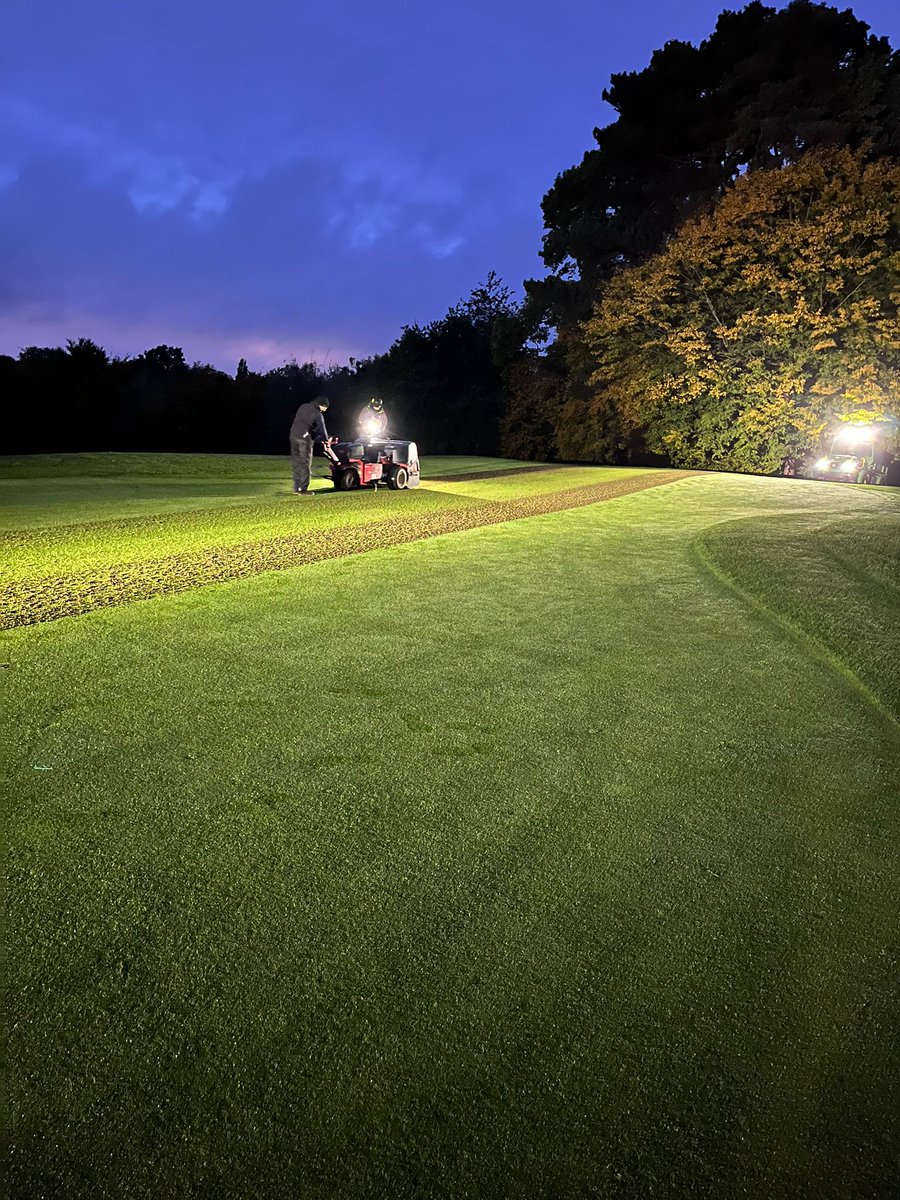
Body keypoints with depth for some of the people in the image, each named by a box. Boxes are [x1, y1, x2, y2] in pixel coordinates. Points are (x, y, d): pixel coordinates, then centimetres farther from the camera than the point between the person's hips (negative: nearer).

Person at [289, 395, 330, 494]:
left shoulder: (303, 407, 13)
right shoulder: (317, 414, -8)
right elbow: (321, 429, -1)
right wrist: (326, 440, 17)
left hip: (294, 436, 7)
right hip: (305, 439, -7)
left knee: (296, 463, 10)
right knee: (305, 464, -2)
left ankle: (297, 488, 12)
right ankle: (303, 489, -3)